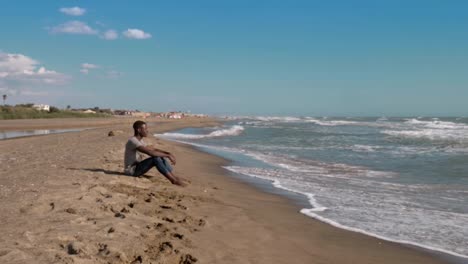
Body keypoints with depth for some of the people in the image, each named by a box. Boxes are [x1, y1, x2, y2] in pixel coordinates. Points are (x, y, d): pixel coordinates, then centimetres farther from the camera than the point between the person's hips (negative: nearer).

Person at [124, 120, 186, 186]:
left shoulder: (139, 140, 11)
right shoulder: (133, 141, -21)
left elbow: (154, 149, 13)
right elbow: (150, 152, -31)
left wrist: (168, 153, -3)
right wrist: (168, 156, -25)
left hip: (137, 168, 10)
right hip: (132, 170, -10)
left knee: (161, 157, -1)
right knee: (156, 158, -26)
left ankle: (174, 177, -7)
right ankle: (174, 180, -24)